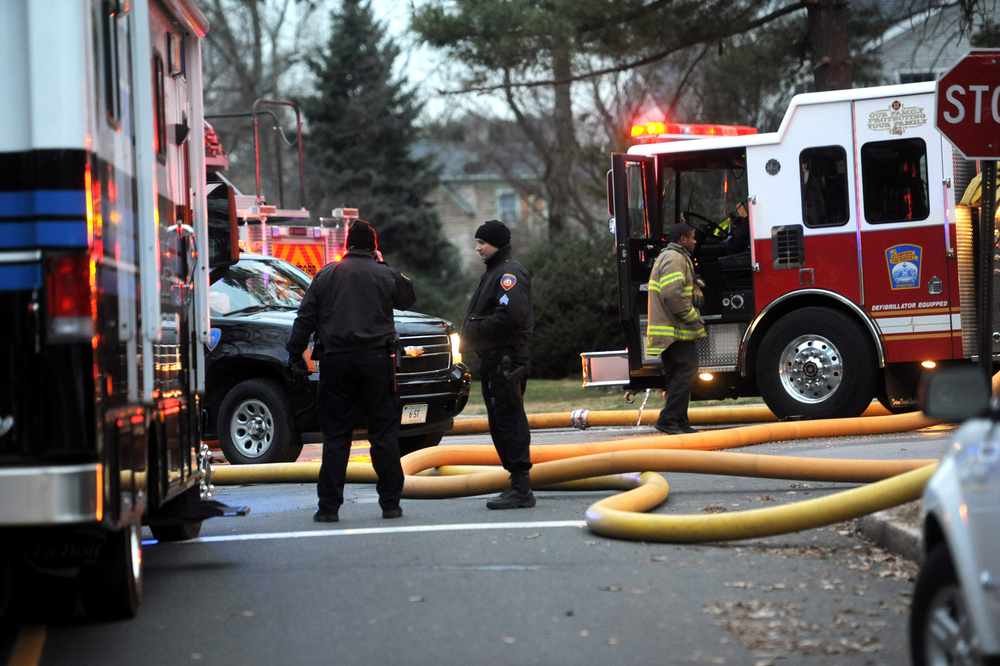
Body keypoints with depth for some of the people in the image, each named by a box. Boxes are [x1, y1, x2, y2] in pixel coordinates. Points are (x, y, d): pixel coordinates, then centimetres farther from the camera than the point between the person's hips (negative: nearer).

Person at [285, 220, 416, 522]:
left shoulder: (326, 276, 6)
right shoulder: (385, 276, 2)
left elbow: (305, 319, 4)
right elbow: (408, 299, 21)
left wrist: (294, 355, 10)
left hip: (335, 361, 1)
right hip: (375, 359, -1)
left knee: (335, 435, 3)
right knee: (383, 432, 5)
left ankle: (329, 506, 0)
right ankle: (390, 502, 4)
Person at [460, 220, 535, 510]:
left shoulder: (509, 273, -12)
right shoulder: (494, 272, 22)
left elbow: (510, 315, -25)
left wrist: (476, 330, -16)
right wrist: (470, 337, 6)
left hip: (507, 359, -11)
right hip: (494, 358, 11)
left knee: (510, 420, -11)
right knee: (499, 423, 13)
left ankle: (521, 489, -12)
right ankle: (517, 484, 17)